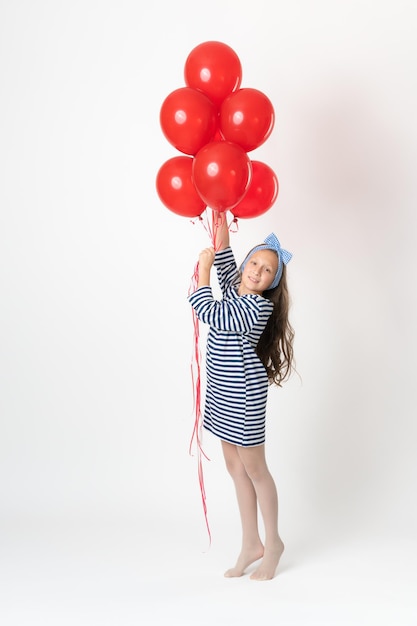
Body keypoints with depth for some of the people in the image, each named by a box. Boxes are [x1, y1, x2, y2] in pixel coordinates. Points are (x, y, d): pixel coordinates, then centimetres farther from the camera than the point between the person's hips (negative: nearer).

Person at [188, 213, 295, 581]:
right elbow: (226, 265, 19)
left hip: (243, 395, -9)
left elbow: (208, 312, -22)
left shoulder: (257, 307, -19)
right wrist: (222, 224, 9)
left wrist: (204, 266, -11)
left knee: (254, 470, 4)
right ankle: (251, 545, 23)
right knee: (236, 468, 13)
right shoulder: (236, 290, 5)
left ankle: (273, 543, 21)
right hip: (224, 394, 9)